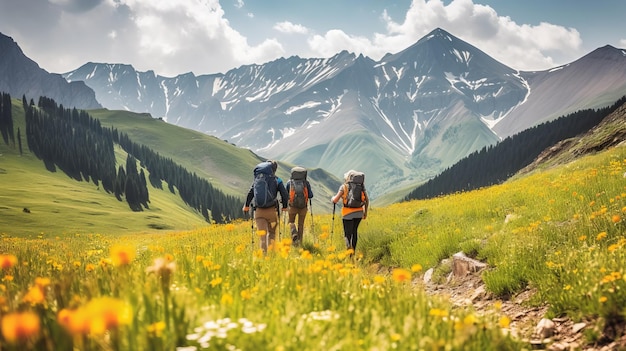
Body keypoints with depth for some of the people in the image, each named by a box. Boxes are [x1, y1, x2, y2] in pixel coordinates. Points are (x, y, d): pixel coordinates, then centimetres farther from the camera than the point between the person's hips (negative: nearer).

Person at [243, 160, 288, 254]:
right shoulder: (277, 180, 2)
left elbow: (250, 192, 2)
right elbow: (284, 194, -5)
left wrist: (246, 205, 14)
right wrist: (284, 206, 11)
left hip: (259, 211, 1)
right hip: (272, 210, -1)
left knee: (262, 235, 0)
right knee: (272, 233, 17)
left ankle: (264, 253, -13)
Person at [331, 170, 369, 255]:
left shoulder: (344, 186, -5)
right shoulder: (361, 186, 5)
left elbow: (335, 200, -8)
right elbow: (367, 200, 5)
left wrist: (332, 198, 16)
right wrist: (365, 212, 17)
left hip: (348, 213, -4)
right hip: (359, 212, 4)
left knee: (348, 233, 0)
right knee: (354, 230, 23)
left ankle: (349, 253, -19)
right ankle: (353, 250, 29)